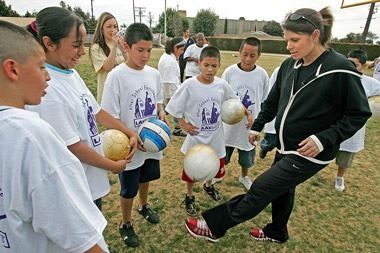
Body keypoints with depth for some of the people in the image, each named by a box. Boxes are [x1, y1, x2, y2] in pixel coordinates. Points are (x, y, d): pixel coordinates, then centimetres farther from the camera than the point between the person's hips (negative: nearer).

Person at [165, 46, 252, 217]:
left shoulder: (221, 84, -8)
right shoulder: (189, 85, -19)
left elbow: (234, 101, 11)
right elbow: (174, 108, -10)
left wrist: (247, 113, 4)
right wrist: (183, 125, -14)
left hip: (216, 138, 4)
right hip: (196, 138, -3)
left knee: (215, 168, 22)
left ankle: (208, 186, 56)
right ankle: (189, 197, 41)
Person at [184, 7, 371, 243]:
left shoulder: (340, 70, -20)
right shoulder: (290, 65, -1)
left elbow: (359, 114, -13)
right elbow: (273, 100, 11)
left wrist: (324, 139, -23)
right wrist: (257, 126, 16)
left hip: (309, 153, -7)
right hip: (285, 146, 7)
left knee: (261, 188, -3)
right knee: (282, 188, 22)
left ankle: (213, 226, 12)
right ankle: (277, 232, 49)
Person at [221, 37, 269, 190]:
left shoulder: (262, 74, -7)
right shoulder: (229, 72, -11)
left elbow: (264, 101, 3)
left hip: (250, 126, 1)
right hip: (230, 124, -1)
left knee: (247, 156, 18)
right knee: (222, 154, 15)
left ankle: (244, 176, 46)